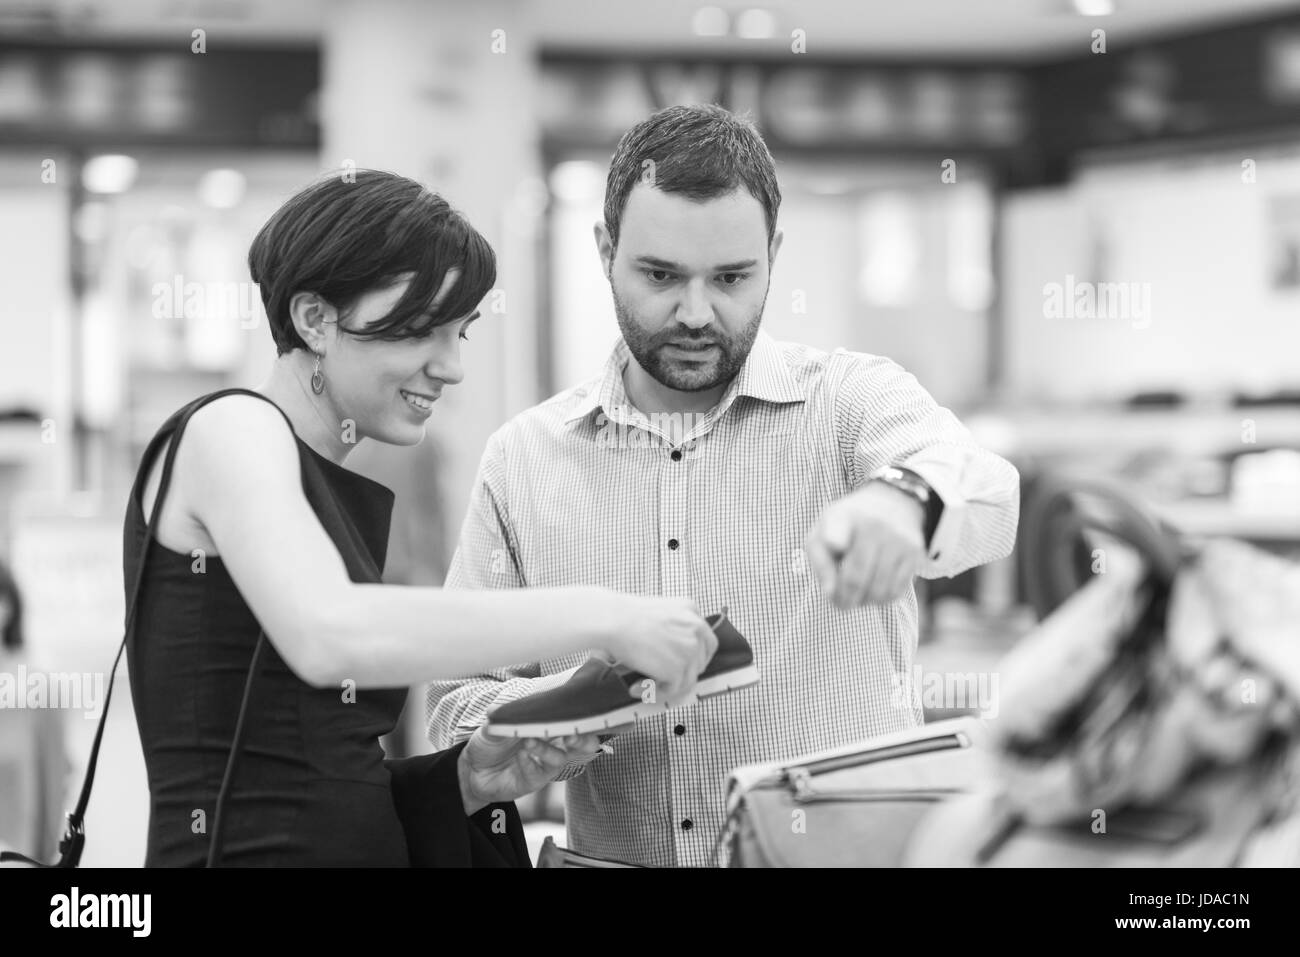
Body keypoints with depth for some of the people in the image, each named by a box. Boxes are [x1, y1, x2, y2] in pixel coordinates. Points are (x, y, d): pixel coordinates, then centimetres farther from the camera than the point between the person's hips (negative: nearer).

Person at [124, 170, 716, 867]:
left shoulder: (361, 502, 18)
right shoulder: (231, 430, -4)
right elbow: (325, 637, -23)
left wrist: (469, 779, 2)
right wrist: (600, 616, -21)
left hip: (367, 850, 7)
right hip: (245, 848, -7)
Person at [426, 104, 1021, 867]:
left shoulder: (853, 401, 1)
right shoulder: (525, 458, 7)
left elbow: (985, 492, -20)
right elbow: (457, 710, 10)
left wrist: (905, 497, -41)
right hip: (611, 857, 4)